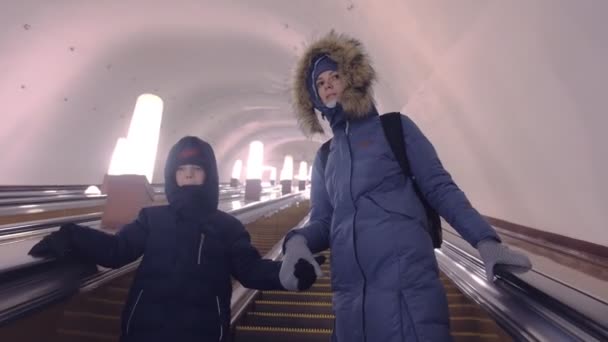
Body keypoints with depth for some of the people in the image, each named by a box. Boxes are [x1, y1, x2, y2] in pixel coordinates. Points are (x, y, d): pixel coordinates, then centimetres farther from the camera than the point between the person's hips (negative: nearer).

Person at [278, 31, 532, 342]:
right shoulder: (324, 157, 16)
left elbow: (440, 188, 2)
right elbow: (322, 221, 12)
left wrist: (485, 240, -10)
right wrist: (297, 241, -9)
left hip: (408, 286, -3)